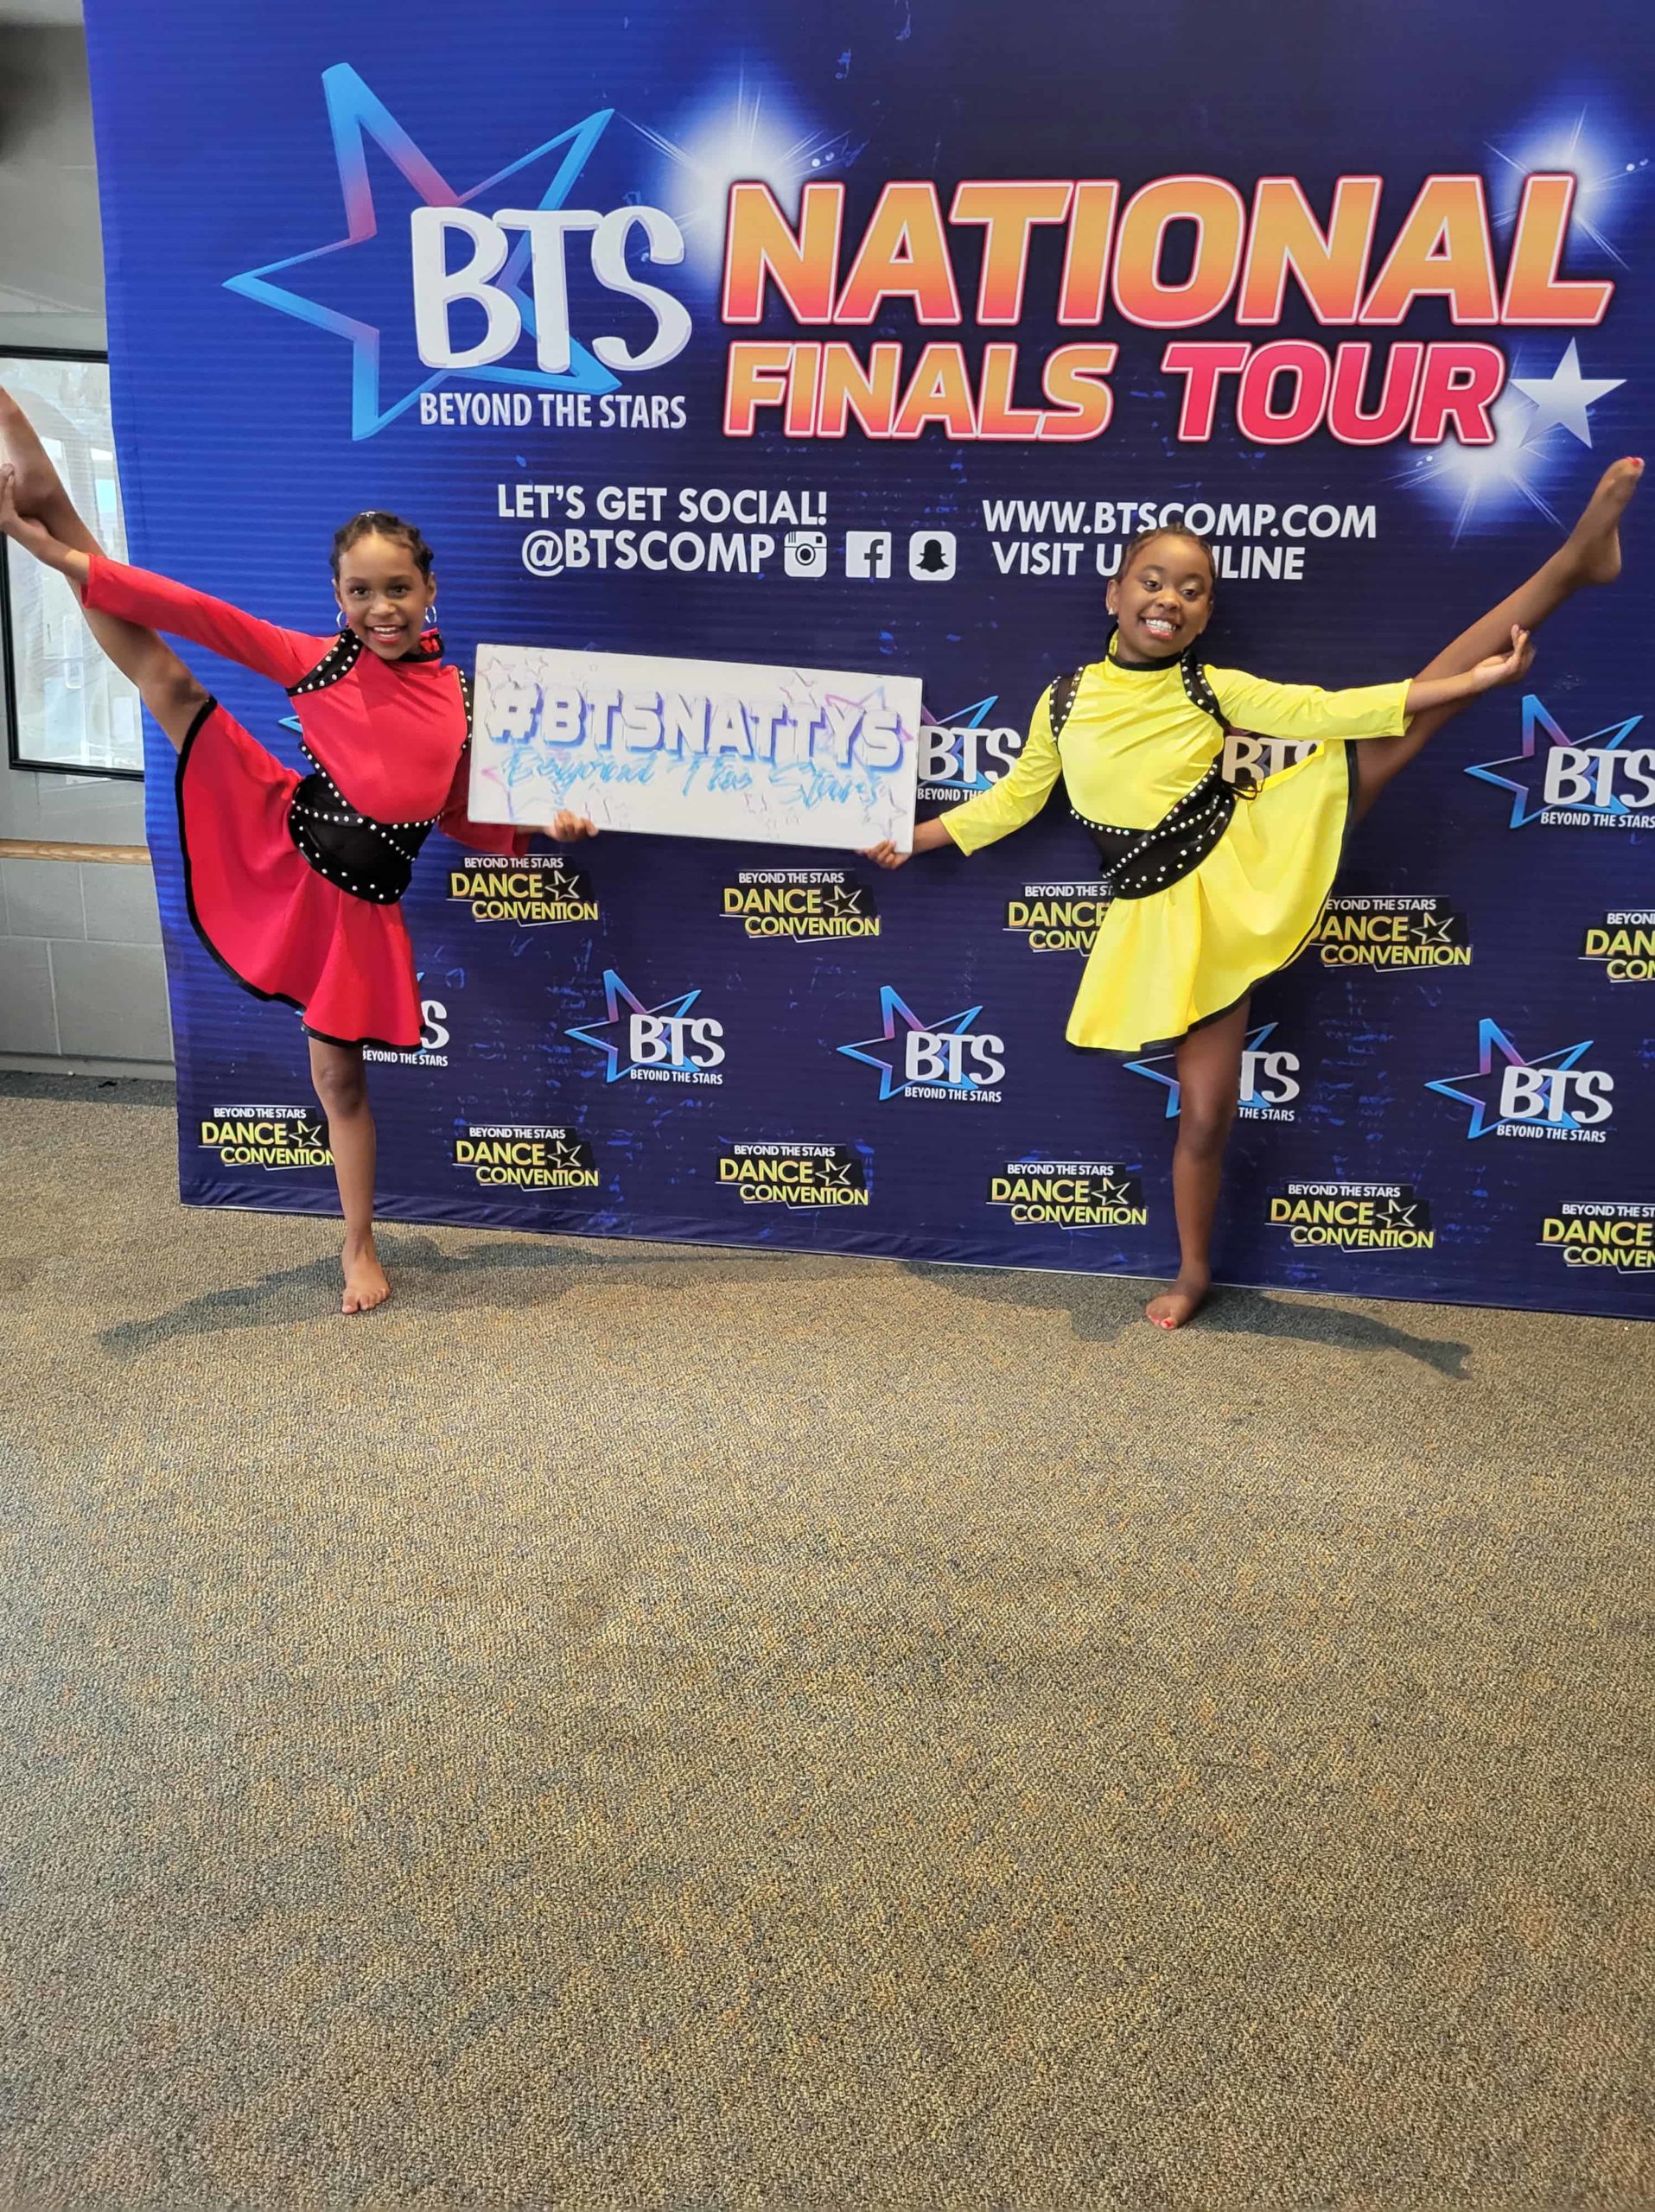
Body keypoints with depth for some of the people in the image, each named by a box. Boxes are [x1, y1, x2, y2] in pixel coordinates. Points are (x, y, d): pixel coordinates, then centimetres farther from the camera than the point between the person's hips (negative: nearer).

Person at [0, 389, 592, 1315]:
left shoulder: (461, 700, 5)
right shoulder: (318, 661, 0)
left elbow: (465, 819, 13)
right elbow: (206, 617, -7)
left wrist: (541, 829, -2)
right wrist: (79, 562, -13)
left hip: (359, 899, 0)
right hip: (278, 840, 0)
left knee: (340, 1073, 8)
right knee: (169, 681, -14)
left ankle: (360, 1247, 24)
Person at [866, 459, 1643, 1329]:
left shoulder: (1216, 691, 1)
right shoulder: (1065, 699, 3)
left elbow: (1330, 711, -3)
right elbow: (1015, 797, 15)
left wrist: (1469, 680, -11)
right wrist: (914, 838, 16)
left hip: (1252, 856, 1)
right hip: (1177, 912, 0)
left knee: (1412, 721, -9)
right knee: (1205, 1111, 4)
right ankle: (1194, 1272, 24)